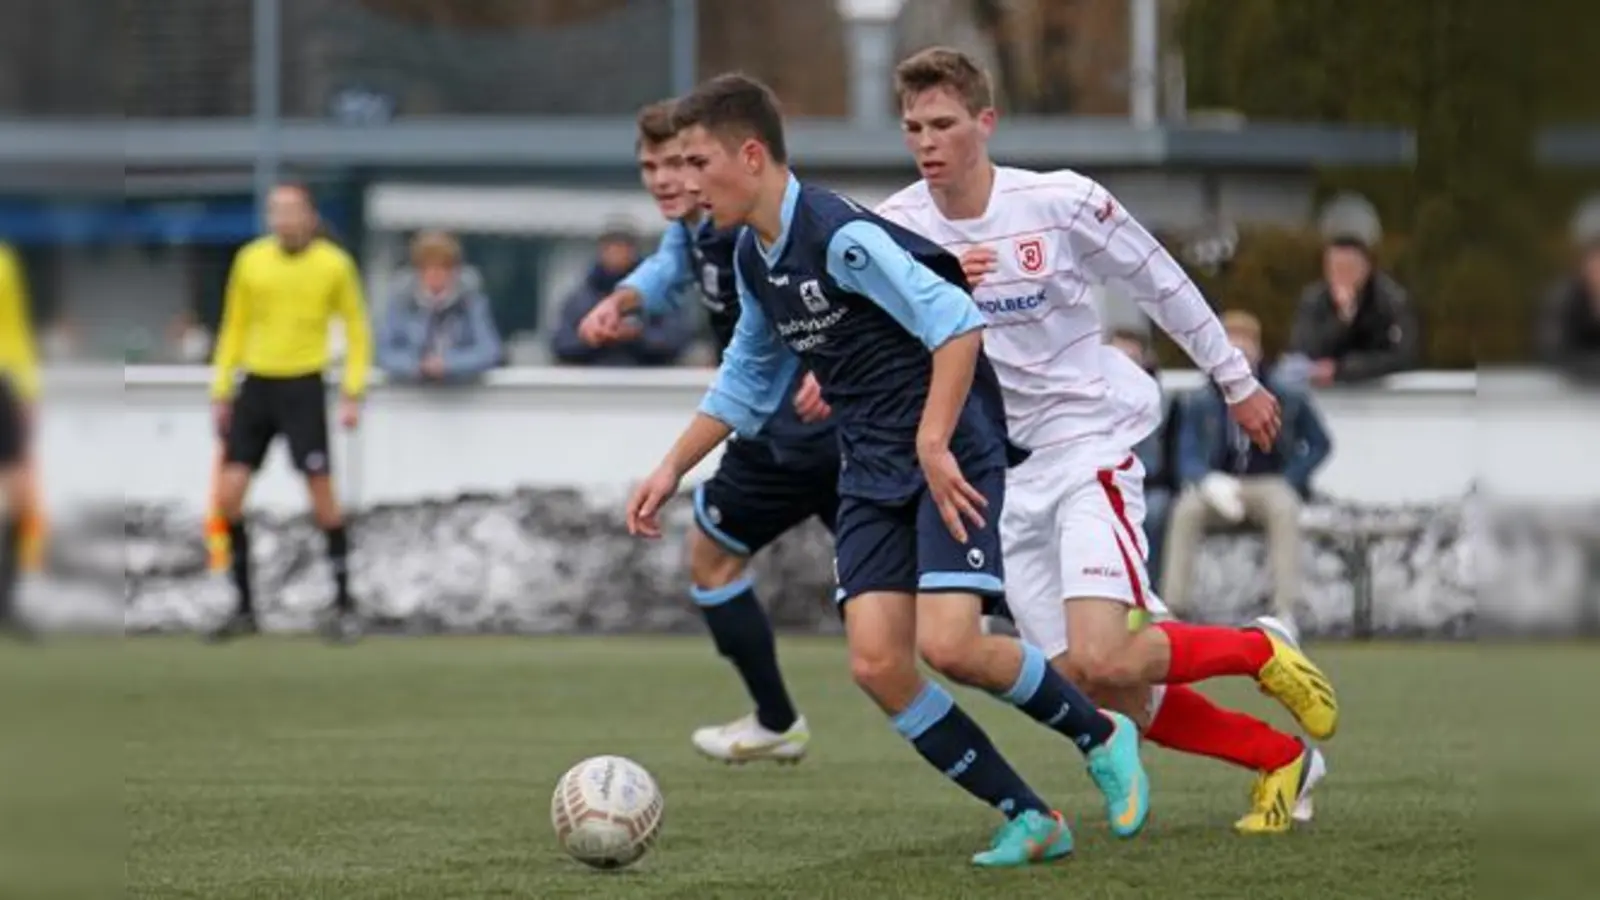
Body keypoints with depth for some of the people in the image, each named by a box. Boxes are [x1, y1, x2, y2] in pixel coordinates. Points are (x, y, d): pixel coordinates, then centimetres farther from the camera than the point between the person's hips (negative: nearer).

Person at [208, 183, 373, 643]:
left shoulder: (334, 264, -5)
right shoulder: (250, 260, 3)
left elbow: (356, 331, 3)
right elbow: (234, 329, 13)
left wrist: (353, 394, -6)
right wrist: (221, 392, 9)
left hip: (303, 388, -3)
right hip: (256, 385, 3)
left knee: (321, 495, -6)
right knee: (228, 495, -3)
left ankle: (344, 606, 6)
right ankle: (245, 608, 9)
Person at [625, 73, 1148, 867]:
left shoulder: (840, 236, -20)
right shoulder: (752, 258, 8)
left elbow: (957, 324, -26)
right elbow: (747, 380, 24)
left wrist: (932, 444, -29)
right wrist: (672, 468, 20)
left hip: (952, 452, -8)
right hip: (871, 472, 8)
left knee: (947, 644, -22)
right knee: (876, 665, -8)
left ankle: (1100, 736, 6)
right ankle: (1029, 821, 2)